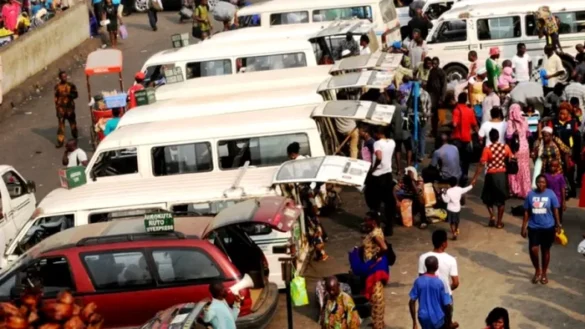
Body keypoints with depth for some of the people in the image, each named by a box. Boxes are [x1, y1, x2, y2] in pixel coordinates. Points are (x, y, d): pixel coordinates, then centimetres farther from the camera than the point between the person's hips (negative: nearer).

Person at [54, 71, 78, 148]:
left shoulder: (71, 85, 0)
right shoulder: (57, 86, 1)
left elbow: (75, 94, 1)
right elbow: (56, 97, 6)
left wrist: (69, 95, -18)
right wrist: (56, 106, 2)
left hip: (70, 107, 0)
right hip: (61, 107, 0)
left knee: (72, 123, 11)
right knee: (61, 124, -3)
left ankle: (75, 138, 30)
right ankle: (60, 141, -1)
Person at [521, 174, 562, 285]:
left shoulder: (551, 194, -7)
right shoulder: (531, 195, -3)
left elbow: (555, 210, -1)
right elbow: (526, 212, 2)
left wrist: (558, 225, 0)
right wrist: (524, 227, 1)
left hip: (548, 227, -1)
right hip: (533, 227, 1)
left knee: (545, 250, 11)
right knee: (533, 249, -10)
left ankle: (544, 273, 28)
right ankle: (537, 270, 15)